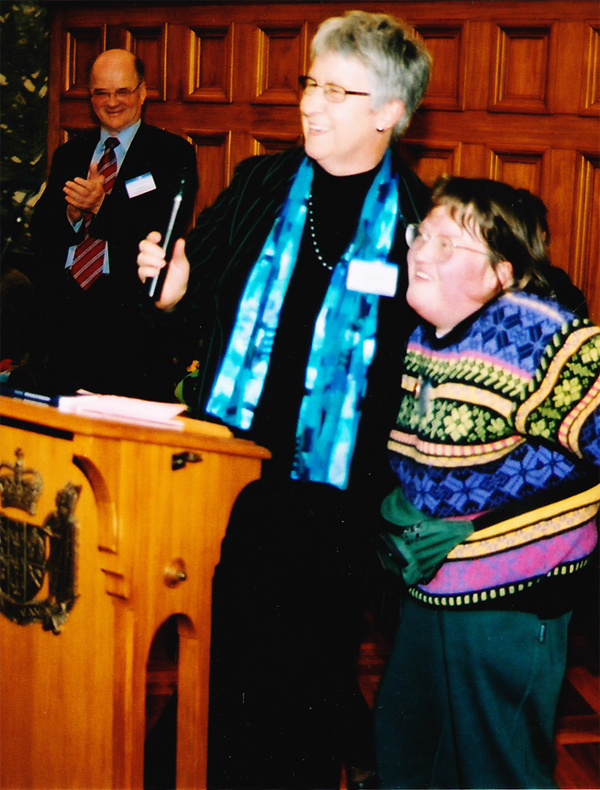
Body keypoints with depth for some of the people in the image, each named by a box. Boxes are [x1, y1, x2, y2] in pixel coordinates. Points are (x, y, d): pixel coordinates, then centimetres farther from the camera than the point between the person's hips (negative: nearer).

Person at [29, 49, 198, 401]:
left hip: (131, 309, -4)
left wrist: (101, 206, -16)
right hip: (64, 308, 4)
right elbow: (40, 232, 12)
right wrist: (73, 212, -9)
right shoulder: (69, 154, 18)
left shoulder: (173, 153, 3)